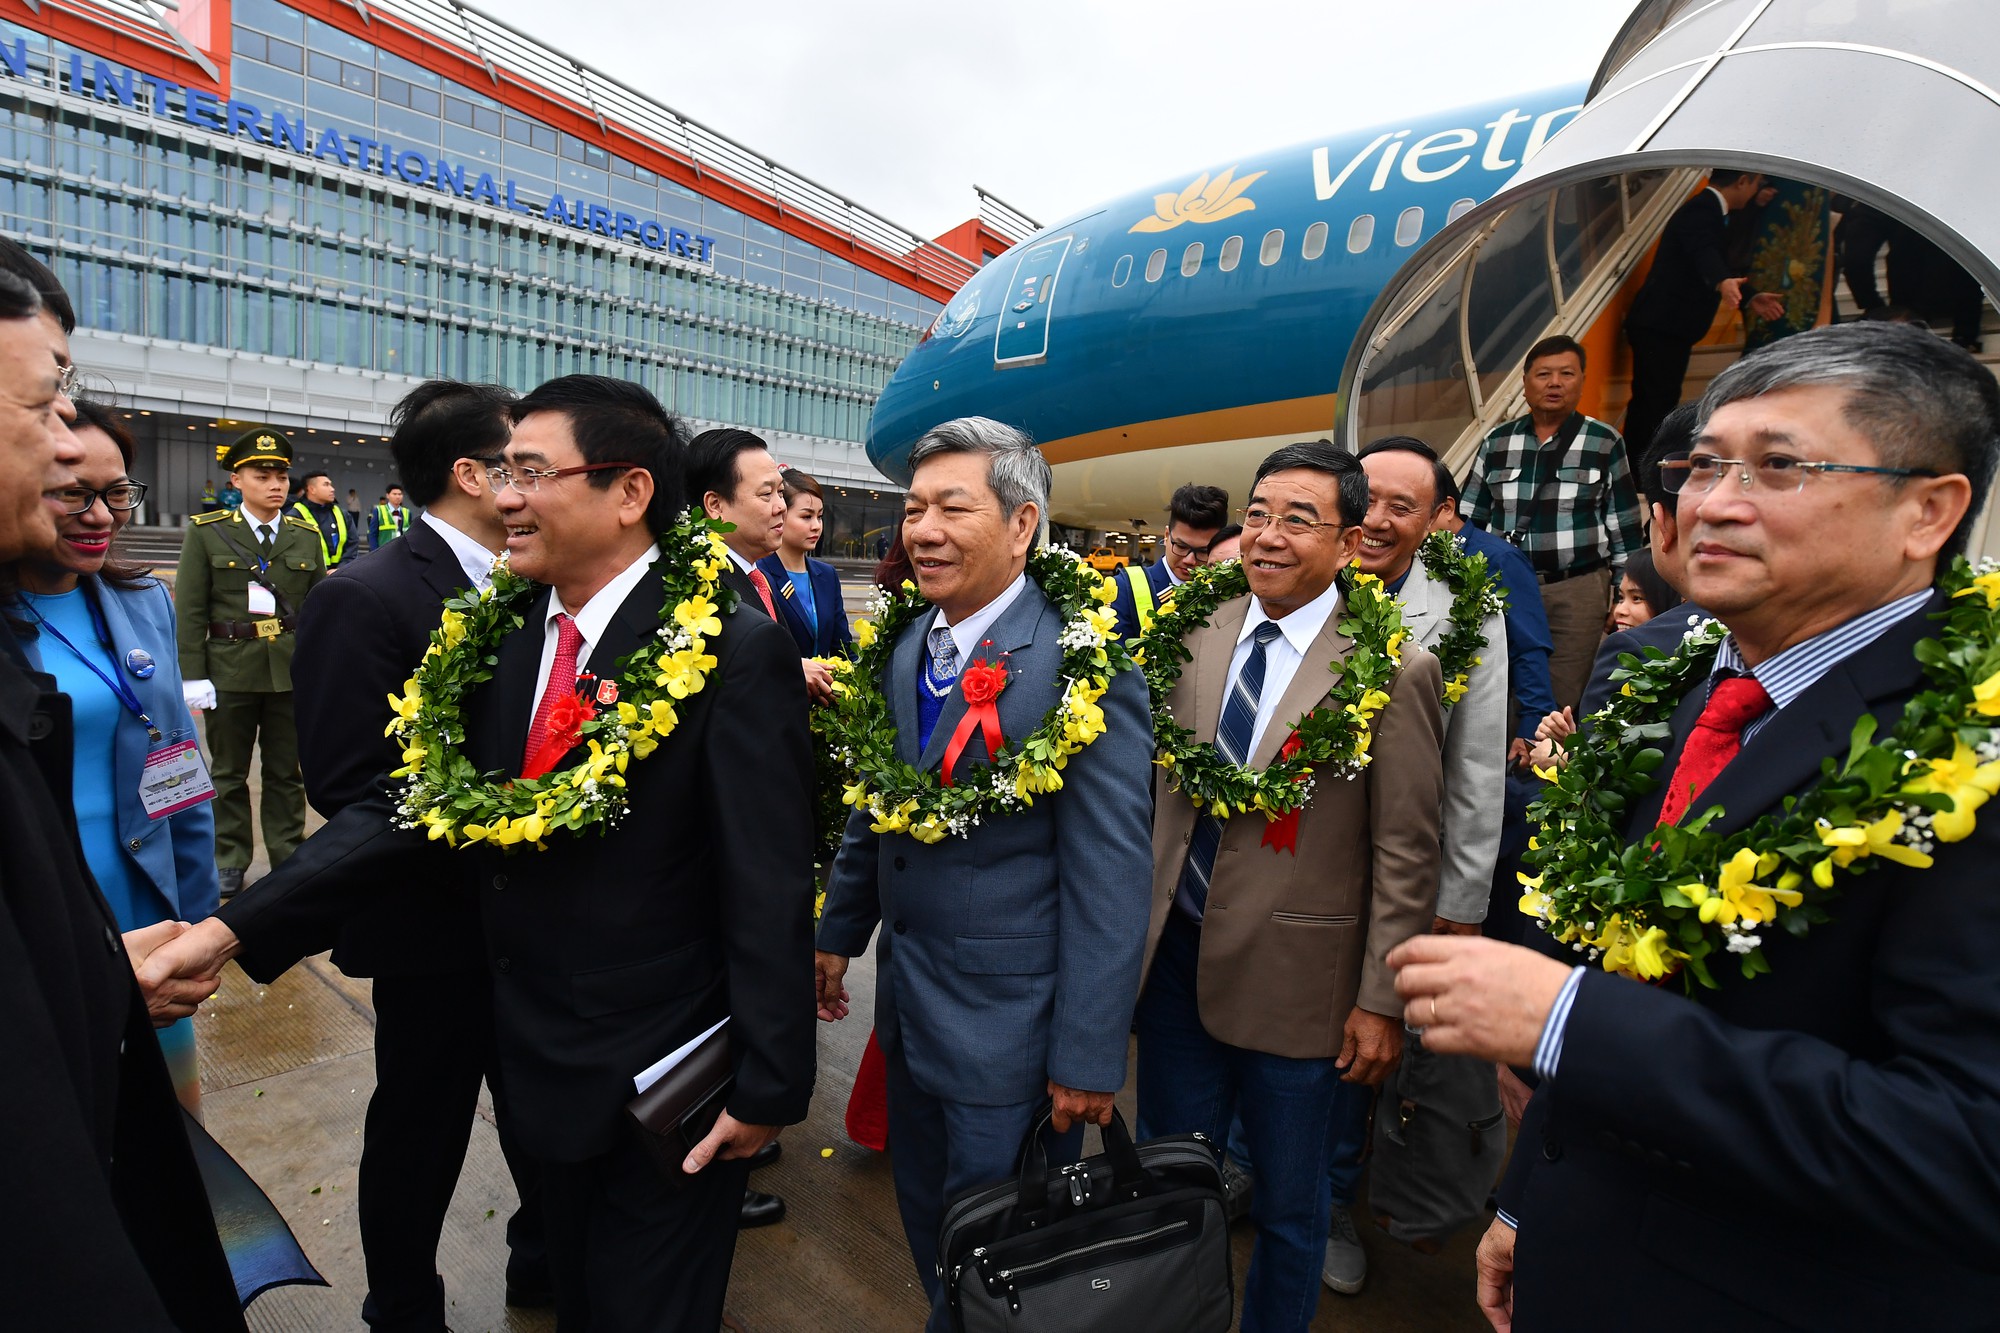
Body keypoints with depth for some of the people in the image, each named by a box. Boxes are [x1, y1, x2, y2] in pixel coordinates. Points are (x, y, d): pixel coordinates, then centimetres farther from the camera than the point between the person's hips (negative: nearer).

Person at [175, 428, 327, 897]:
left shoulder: (306, 536, 6)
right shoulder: (206, 532, 0)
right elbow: (189, 611, -2)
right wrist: (192, 676, -8)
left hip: (293, 672, 1)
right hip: (230, 671, -1)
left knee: (287, 771, 10)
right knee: (229, 772, 11)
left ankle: (288, 855, 21)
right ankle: (229, 860, 23)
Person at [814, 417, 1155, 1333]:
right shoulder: (904, 648, 2)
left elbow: (1108, 880, -20)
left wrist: (1088, 1059, -17)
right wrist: (839, 933, 16)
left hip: (1008, 1021, -7)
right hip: (907, 999, 7)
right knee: (925, 1218, 26)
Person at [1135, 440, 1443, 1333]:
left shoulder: (1393, 669, -12)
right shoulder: (1196, 637, 1)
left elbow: (1404, 855, -10)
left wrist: (1381, 1001, -8)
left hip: (1291, 980, -4)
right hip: (1174, 955, 4)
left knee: (1288, 1208, 18)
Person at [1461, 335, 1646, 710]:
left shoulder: (1605, 442, 3)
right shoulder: (1497, 441, 9)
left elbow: (1625, 526, 5)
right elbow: (1470, 522, 11)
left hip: (1579, 591, -2)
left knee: (1565, 702, 1)